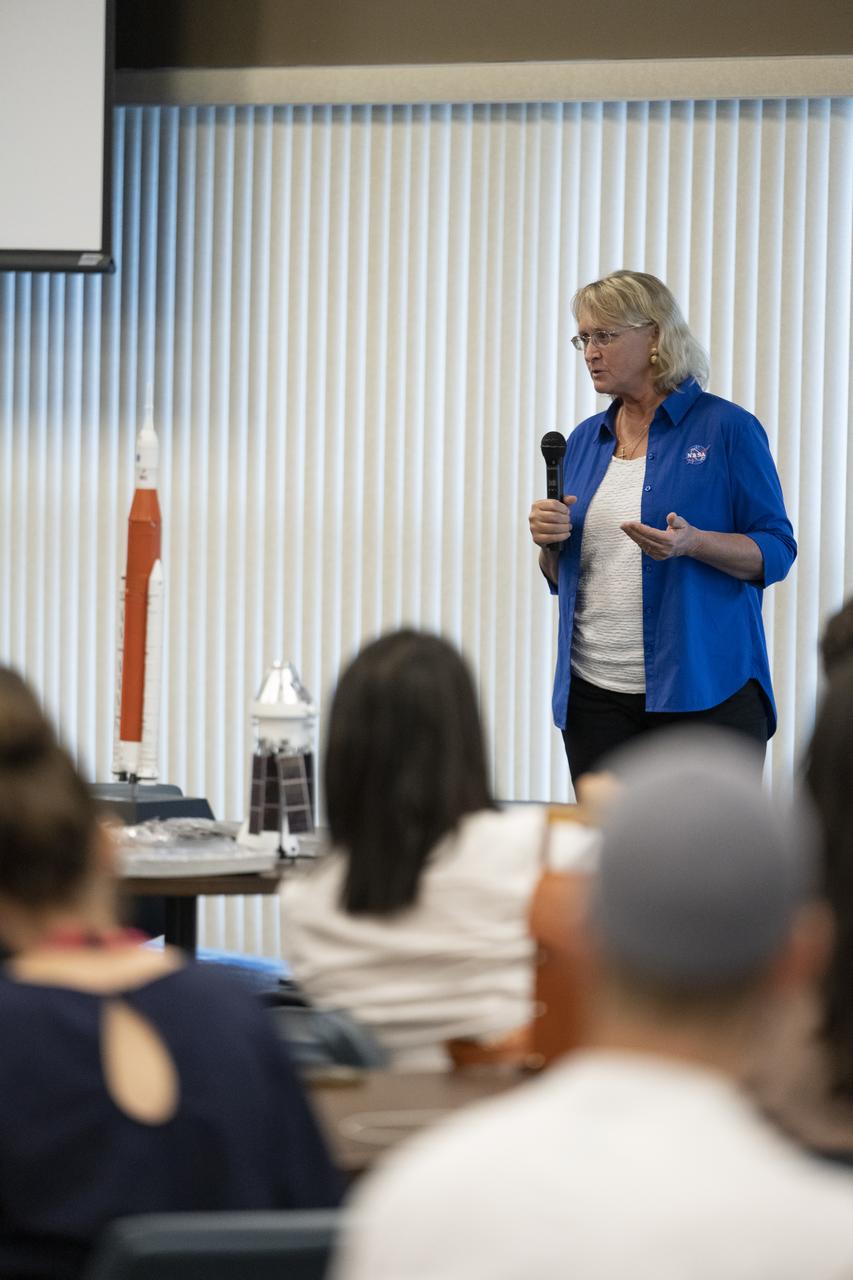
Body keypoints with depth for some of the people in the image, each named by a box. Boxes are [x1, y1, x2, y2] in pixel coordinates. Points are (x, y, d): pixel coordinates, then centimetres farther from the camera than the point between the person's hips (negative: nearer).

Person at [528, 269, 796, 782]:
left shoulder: (726, 428, -3)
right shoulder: (585, 440, 13)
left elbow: (776, 551, -5)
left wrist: (692, 544, -22)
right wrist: (549, 543, -4)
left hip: (705, 692, -5)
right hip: (596, 695, 5)